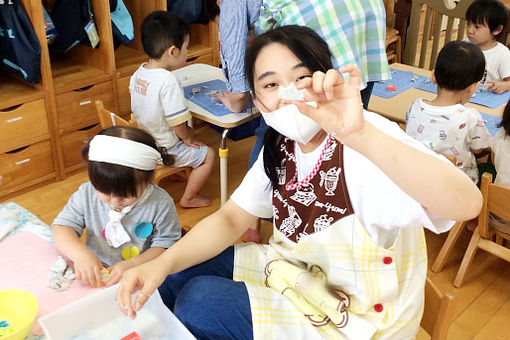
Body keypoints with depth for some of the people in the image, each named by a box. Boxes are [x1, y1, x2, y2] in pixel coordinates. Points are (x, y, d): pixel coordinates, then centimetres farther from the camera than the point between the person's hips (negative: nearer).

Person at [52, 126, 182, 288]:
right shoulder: (87, 194, -5)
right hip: (94, 274, 3)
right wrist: (81, 254, -26)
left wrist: (132, 265, -26)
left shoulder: (160, 204, -14)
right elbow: (61, 228, -5)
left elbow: (165, 247, -10)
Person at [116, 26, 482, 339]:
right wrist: (162, 262, -19)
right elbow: (230, 219, -2)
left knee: (199, 303, -14)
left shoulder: (365, 144, -30)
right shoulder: (282, 147, -5)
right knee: (180, 274, 5)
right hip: (301, 273, 7)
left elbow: (466, 203, -45)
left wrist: (359, 134, -58)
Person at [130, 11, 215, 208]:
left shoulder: (138, 74, -4)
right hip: (164, 150, -9)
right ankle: (188, 198, 16)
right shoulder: (168, 81, -30)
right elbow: (177, 123, -27)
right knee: (208, 155, 6)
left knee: (189, 133, 30)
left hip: (144, 141, 9)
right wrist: (187, 138, -5)